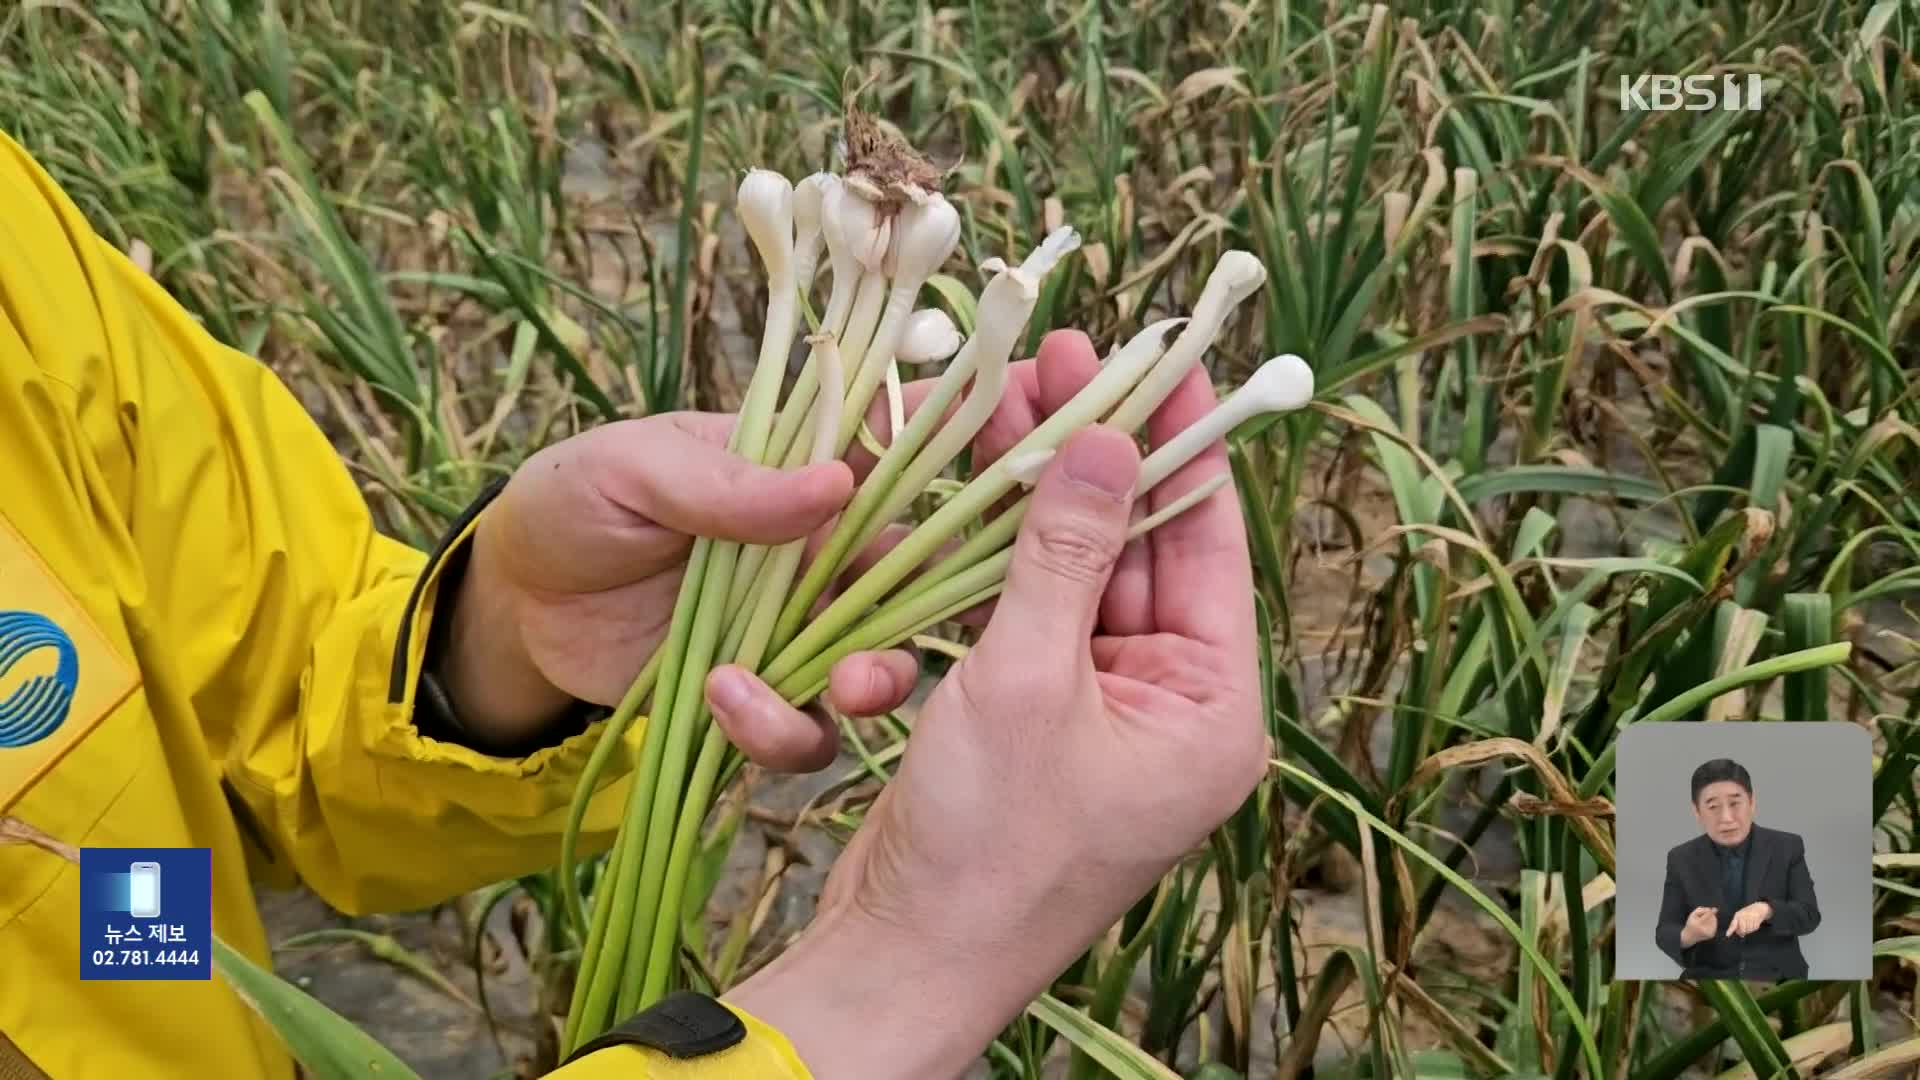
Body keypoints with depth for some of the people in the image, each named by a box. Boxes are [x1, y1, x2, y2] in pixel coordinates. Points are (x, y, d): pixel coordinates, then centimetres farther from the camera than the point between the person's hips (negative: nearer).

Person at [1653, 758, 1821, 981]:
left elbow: (1809, 916, -4)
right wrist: (1689, 936, -23)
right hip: (1709, 978, 1)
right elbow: (1665, 934, 0)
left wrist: (1765, 910, -24)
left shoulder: (1787, 847, 1)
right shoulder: (1682, 860, 2)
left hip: (1777, 975, 0)